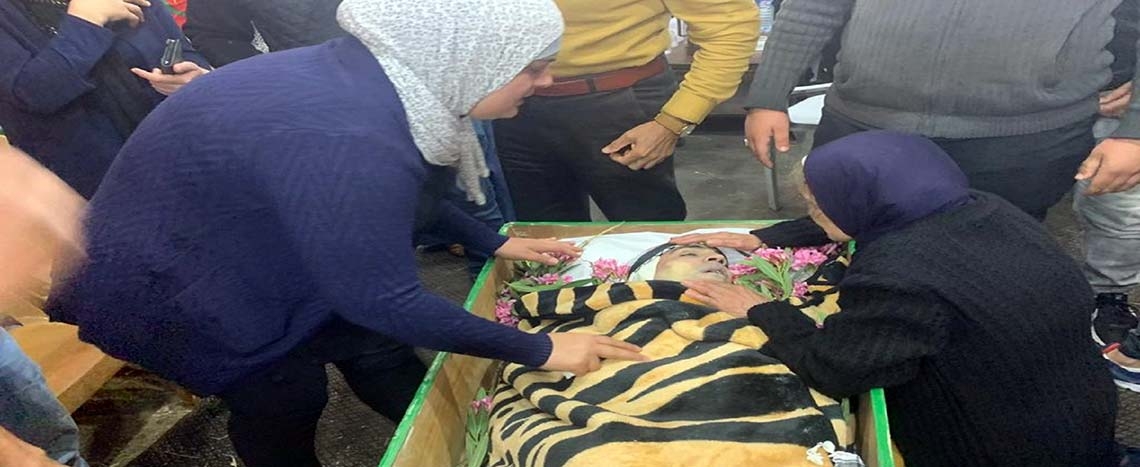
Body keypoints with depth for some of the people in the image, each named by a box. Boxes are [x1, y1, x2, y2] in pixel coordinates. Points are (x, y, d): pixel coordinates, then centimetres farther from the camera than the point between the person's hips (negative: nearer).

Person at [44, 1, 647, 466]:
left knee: (376, 352, 10)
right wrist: (539, 351, -22)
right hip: (167, 282, -8)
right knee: (283, 398, 4)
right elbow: (383, 301, -31)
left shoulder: (379, 85, -11)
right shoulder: (345, 141, -39)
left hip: (248, 254, 8)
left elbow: (408, 191, 7)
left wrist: (494, 243, 8)